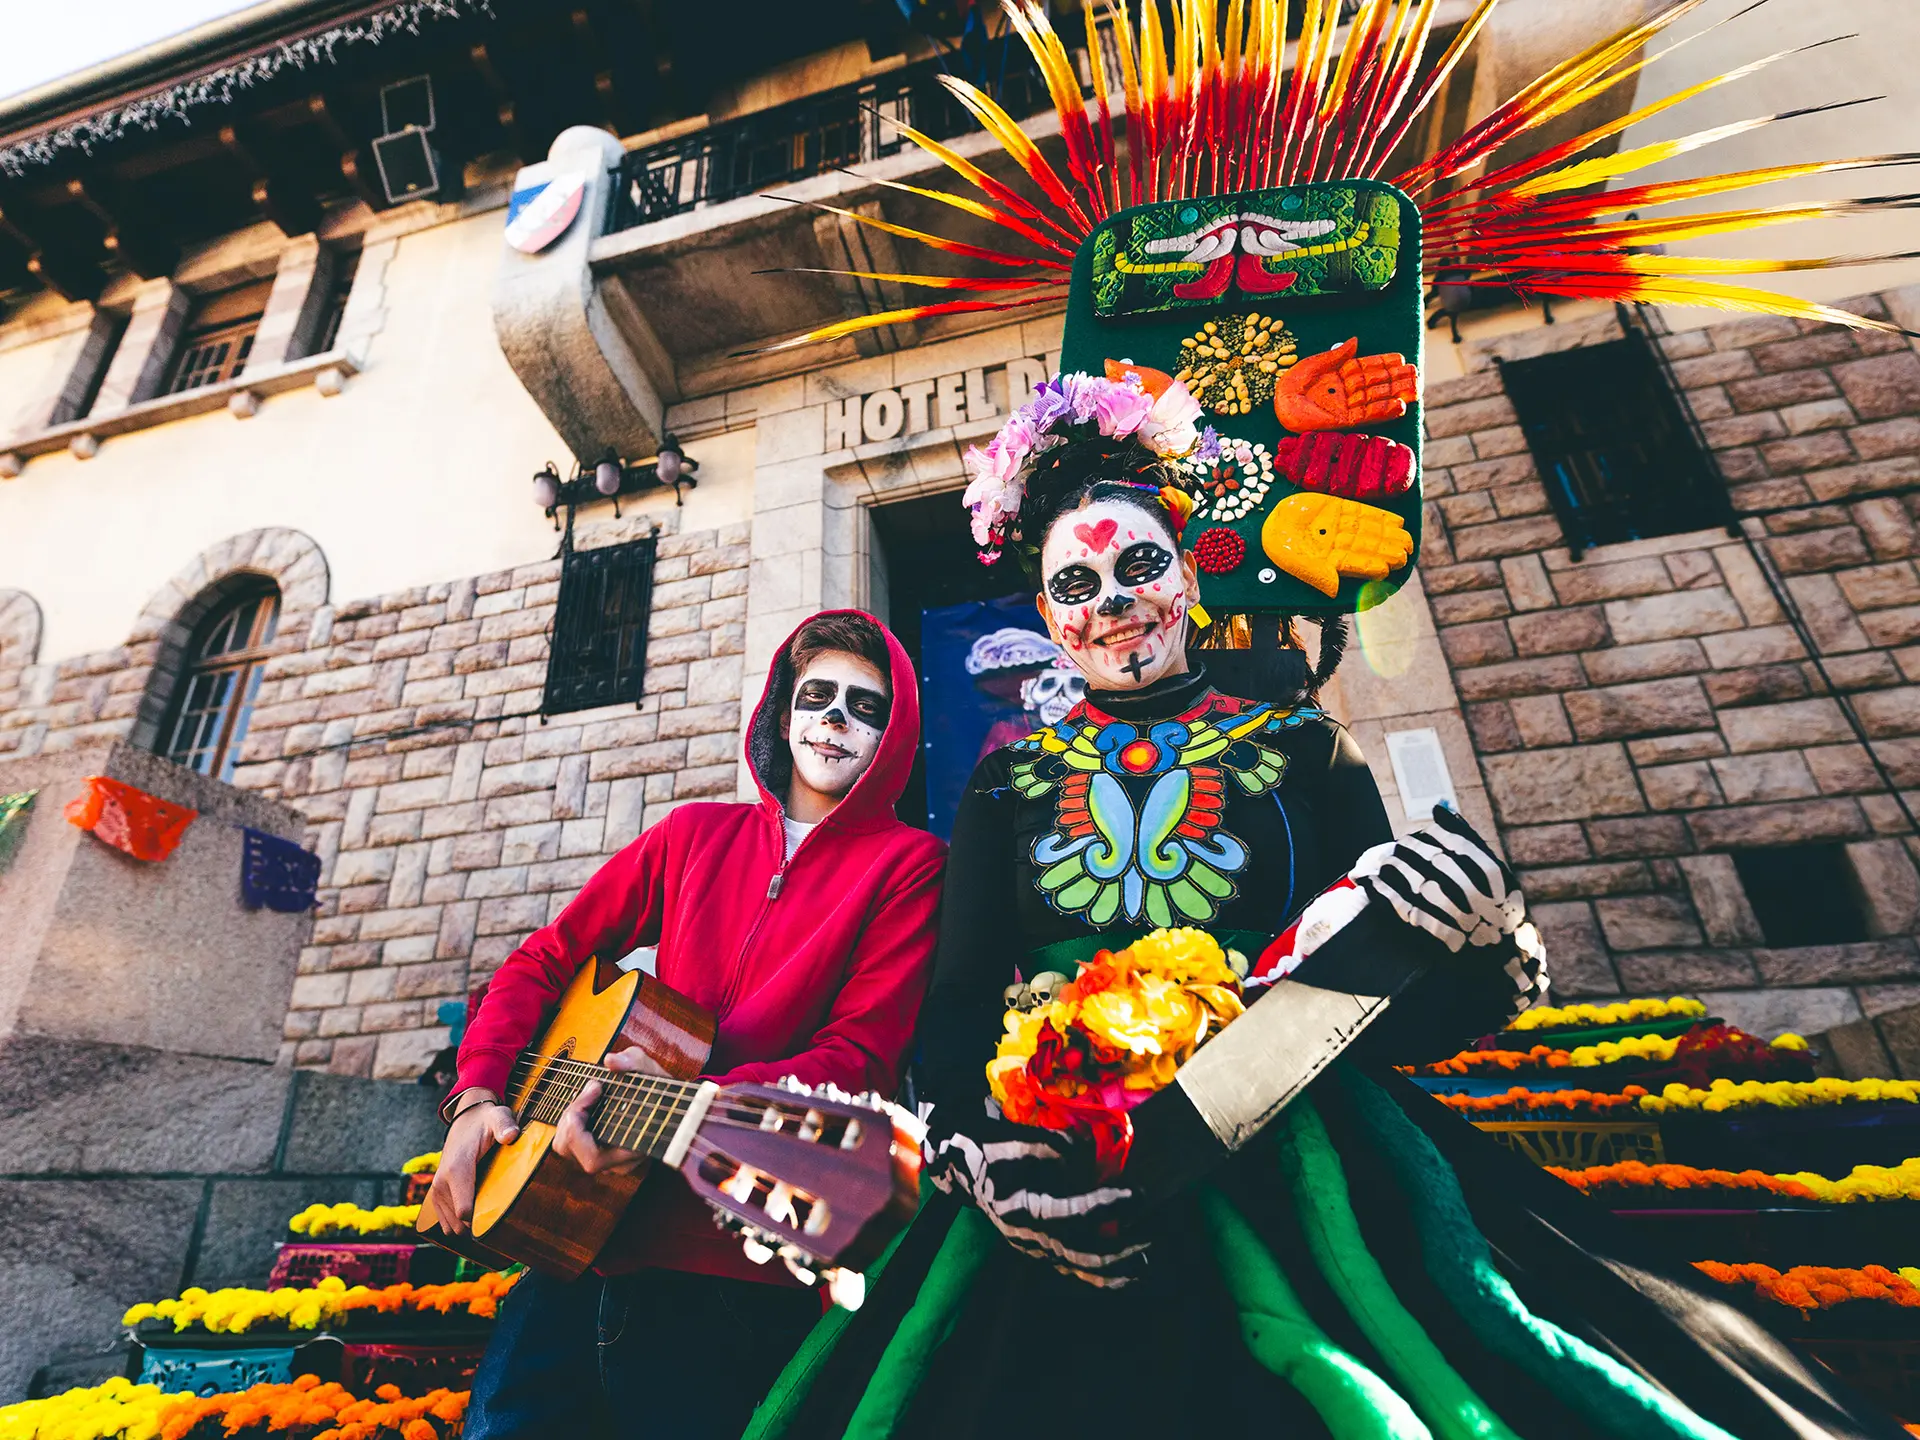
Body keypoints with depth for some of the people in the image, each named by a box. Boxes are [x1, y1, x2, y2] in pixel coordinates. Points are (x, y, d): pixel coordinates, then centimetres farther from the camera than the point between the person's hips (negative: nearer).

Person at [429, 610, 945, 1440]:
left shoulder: (906, 862, -4)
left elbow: (863, 1056, -13)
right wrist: (478, 1097, 0)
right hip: (583, 1229, 4)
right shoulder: (697, 833, 8)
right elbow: (546, 958, 13)